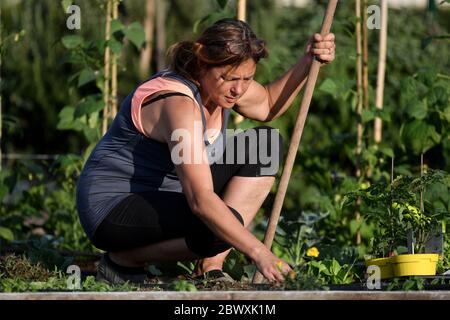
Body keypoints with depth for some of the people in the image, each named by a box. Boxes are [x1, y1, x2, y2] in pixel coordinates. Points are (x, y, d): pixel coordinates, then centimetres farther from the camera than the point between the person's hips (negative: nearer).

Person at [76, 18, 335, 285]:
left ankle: (211, 265, -2)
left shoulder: (224, 84, -4)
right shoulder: (179, 104, -31)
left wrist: (308, 62, 4)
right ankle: (123, 260, -7)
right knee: (218, 228, -34)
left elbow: (269, 106, 21)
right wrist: (258, 252, -44)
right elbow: (200, 200, -40)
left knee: (266, 145, 2)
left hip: (166, 195, 10)